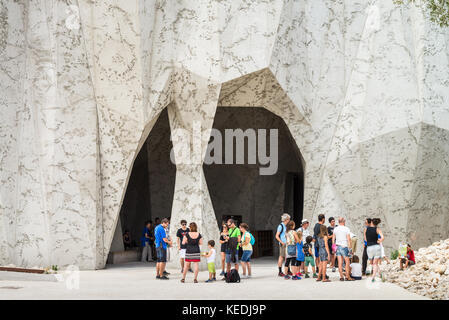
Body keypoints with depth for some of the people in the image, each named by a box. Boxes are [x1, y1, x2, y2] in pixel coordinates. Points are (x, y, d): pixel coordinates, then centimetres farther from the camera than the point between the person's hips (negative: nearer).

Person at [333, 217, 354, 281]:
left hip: (337, 247, 5)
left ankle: (341, 277, 2)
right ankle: (347, 277, 0)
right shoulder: (346, 229, -6)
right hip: (344, 246, -5)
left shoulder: (335, 229, 7)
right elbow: (348, 239, -10)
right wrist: (350, 248, -7)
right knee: (347, 262, 2)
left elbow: (333, 239, 12)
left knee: (340, 263, 4)